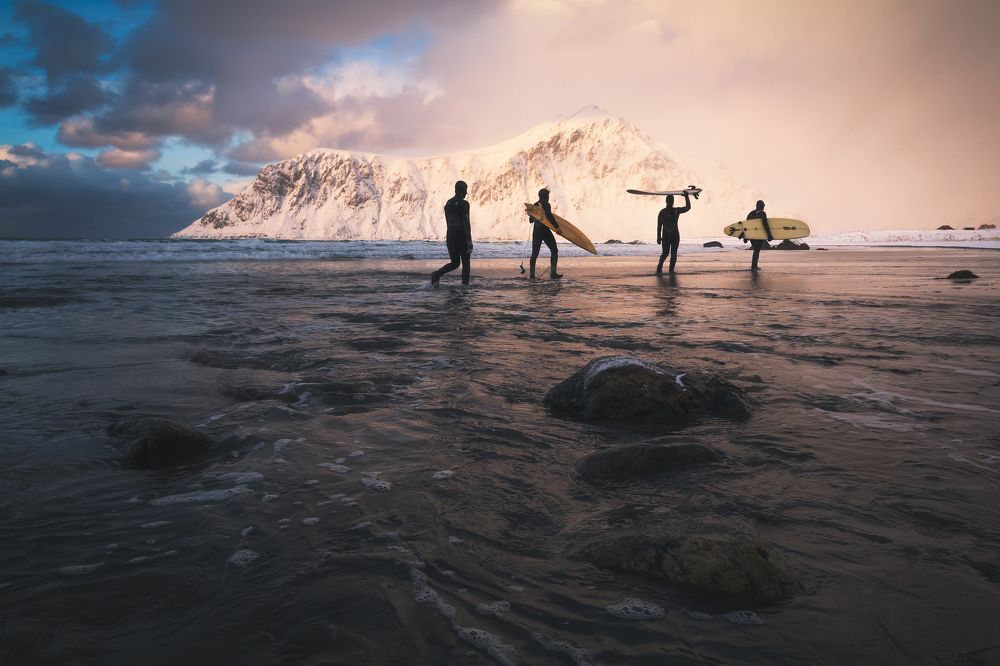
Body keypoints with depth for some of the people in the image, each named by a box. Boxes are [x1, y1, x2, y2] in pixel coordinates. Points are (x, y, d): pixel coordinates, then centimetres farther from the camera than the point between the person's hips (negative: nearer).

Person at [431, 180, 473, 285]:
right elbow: (466, 223, -17)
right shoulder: (464, 204, -11)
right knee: (465, 263, 9)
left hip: (450, 236, 6)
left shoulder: (448, 204, 11)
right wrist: (469, 241, -16)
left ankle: (436, 274, -10)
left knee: (454, 263, 13)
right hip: (462, 237, -6)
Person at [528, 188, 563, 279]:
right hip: (545, 230, -6)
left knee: (535, 253, 9)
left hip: (536, 231, 7)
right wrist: (557, 227, -29)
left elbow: (531, 220, 17)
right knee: (554, 250, 4)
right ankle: (553, 272, -1)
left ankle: (532, 274, 5)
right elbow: (549, 216, -25)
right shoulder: (546, 205, -10)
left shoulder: (534, 205, 10)